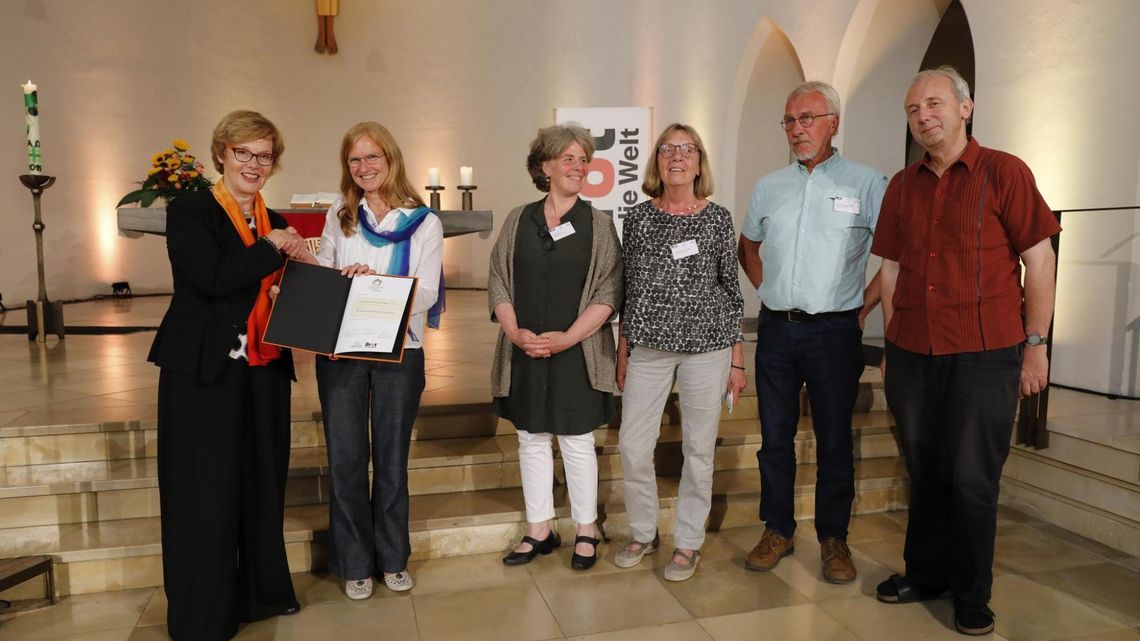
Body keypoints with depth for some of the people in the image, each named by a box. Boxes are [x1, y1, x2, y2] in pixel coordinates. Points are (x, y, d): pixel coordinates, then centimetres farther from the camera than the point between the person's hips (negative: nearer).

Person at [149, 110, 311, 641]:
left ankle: (260, 591, 31)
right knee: (206, 492, 2)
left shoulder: (274, 223, 13)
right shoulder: (189, 211, -5)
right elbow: (213, 279, -20)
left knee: (262, 483, 14)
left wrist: (300, 261, -2)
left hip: (264, 370, 6)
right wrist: (273, 248, -12)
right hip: (204, 373, -6)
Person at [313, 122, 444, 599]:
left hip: (399, 352, -2)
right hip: (340, 351, 2)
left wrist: (375, 280, -26)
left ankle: (393, 558, 27)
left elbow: (426, 294, -10)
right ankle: (355, 563, 22)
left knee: (392, 458, 10)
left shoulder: (424, 222, -2)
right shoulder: (339, 216, 6)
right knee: (345, 459, 6)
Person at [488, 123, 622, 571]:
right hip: (524, 353, 3)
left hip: (577, 353, -2)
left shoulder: (598, 225, 0)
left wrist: (568, 337, -15)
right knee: (531, 440, 11)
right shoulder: (518, 220, 6)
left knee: (577, 442, 6)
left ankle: (587, 532, 23)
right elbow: (498, 282, 4)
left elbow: (608, 293, -6)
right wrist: (515, 332, -10)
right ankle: (539, 530, 26)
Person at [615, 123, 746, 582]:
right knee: (632, 447, 2)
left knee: (699, 448, 6)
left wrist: (737, 360, 2)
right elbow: (628, 287, 9)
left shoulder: (718, 218, 1)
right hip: (648, 344, 1)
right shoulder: (638, 217, 5)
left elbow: (732, 288, 4)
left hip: (707, 343, -1)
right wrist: (622, 351, 9)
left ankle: (688, 543, 24)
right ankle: (643, 533, 25)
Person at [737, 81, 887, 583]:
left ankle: (833, 538, 21)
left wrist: (864, 307, -5)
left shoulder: (866, 183, -3)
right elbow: (748, 246, 24)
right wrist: (767, 291, 12)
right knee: (775, 438, 10)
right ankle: (777, 531, 24)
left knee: (834, 441, 6)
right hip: (776, 330, 4)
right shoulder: (769, 187, 10)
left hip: (834, 331, -3)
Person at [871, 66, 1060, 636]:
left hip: (985, 354, -4)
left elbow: (1040, 259, -3)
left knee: (972, 478, 3)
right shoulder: (902, 186, 10)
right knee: (924, 472, 14)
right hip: (912, 354, 4)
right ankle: (924, 575, 30)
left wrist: (1036, 344, -6)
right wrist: (890, 345, 12)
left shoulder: (1003, 172, -3)